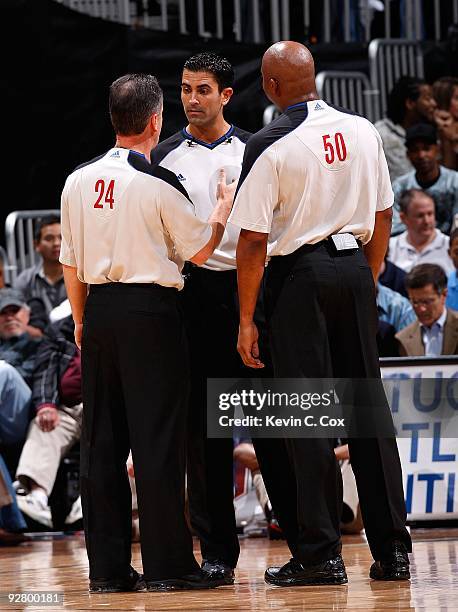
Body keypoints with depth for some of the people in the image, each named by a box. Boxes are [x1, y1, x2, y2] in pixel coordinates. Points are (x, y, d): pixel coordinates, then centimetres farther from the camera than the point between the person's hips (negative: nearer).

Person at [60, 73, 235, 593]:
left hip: (99, 311, 5)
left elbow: (70, 260, 12)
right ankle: (166, 564, -2)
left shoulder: (79, 181, 5)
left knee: (100, 440, 7)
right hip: (150, 311, -5)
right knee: (158, 439, -2)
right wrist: (224, 208, 17)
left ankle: (107, 566, 9)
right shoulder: (160, 184, -10)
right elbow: (199, 251, 0)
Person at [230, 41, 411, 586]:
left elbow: (254, 240, -12)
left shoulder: (269, 146, -12)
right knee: (367, 403, 9)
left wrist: (247, 320, -7)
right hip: (355, 267, 5)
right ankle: (391, 549, 10)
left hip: (299, 275, -5)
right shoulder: (362, 131, 4)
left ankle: (320, 554, 0)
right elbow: (382, 216, 12)